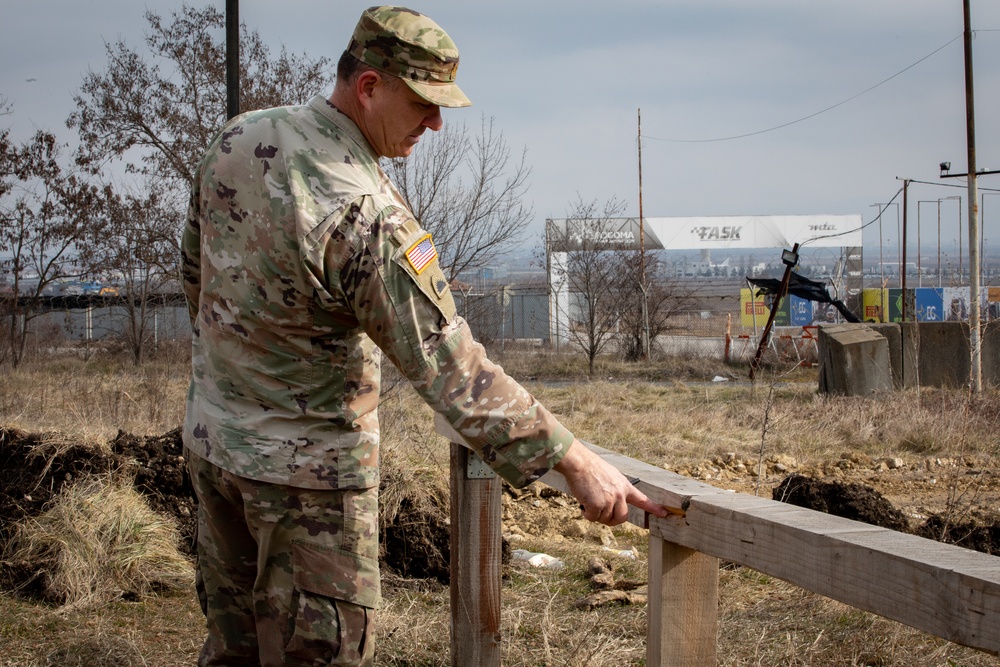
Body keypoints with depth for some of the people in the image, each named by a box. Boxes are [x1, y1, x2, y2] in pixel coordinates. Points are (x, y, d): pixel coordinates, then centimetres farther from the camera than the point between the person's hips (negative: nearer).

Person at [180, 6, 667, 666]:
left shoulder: (238, 137, -3)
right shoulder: (370, 218, -28)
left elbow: (195, 267, 12)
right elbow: (455, 372, -29)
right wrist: (576, 462, -26)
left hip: (211, 440, 8)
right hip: (303, 469, -8)